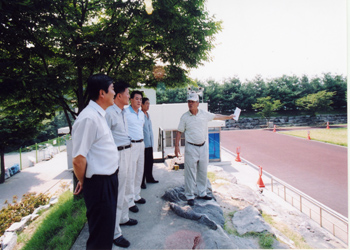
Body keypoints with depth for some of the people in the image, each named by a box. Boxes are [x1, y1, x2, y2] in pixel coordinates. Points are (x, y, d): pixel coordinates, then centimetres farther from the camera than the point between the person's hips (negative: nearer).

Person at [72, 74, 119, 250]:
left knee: (107, 227, 25)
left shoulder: (99, 115, 9)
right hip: (99, 184, -9)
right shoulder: (89, 118, -22)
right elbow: (78, 159, -23)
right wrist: (83, 182, -6)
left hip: (109, 179, 9)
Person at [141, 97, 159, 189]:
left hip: (150, 143, 8)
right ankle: (141, 182, 8)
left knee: (150, 162, 16)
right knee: (143, 163, -2)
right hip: (144, 144, -8)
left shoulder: (148, 114, 15)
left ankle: (149, 178, 30)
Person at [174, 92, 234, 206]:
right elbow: (179, 132, 1)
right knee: (190, 173, -2)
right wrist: (176, 146, -5)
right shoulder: (185, 117, -3)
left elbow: (216, 116, 21)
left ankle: (202, 193, 27)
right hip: (191, 148, -3)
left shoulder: (204, 114, 4)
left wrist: (229, 117, 31)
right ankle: (190, 196, 10)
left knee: (203, 172, 12)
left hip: (203, 146, 4)